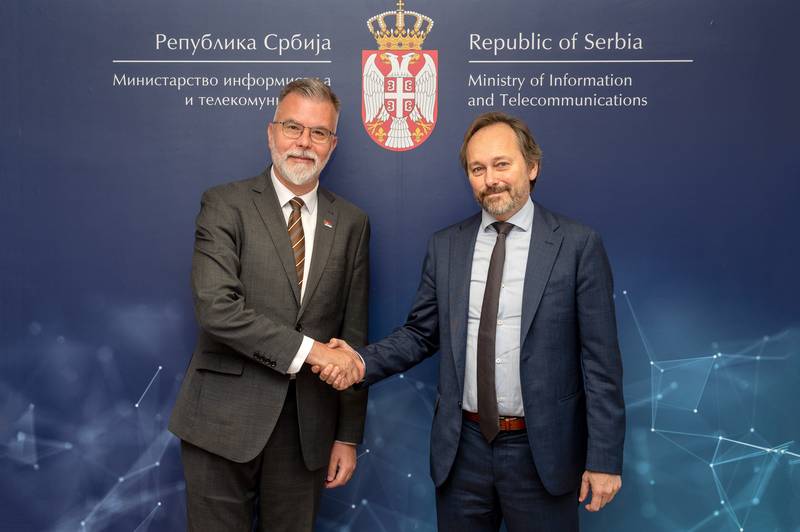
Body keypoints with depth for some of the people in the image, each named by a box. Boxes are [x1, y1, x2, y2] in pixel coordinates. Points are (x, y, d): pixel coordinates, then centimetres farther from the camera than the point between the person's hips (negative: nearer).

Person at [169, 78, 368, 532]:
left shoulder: (351, 223, 6)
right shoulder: (225, 205, -3)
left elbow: (353, 337, 6)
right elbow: (216, 308, -16)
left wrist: (348, 436, 5)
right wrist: (307, 349, -19)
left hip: (307, 426, 3)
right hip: (225, 422, -2)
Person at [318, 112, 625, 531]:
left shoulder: (577, 245, -7)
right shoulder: (445, 246, 3)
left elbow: (600, 359, -7)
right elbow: (421, 334, 7)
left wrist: (605, 458, -8)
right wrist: (362, 362, -10)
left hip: (540, 451, -2)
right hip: (462, 448, 3)